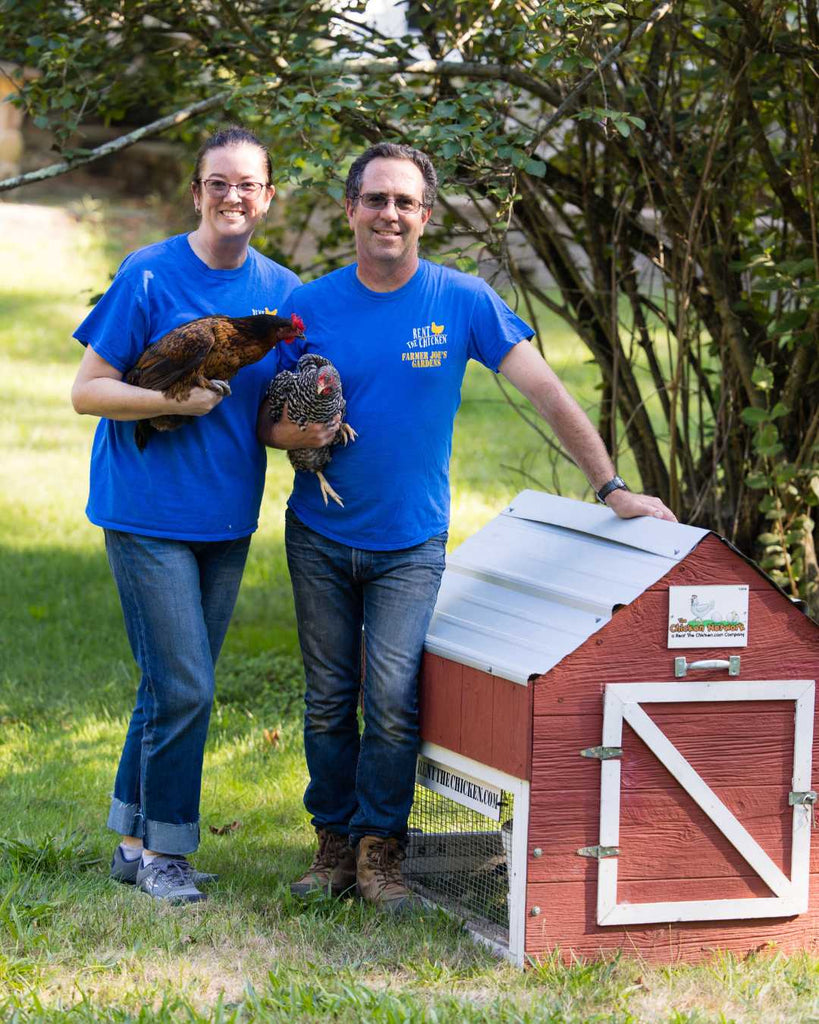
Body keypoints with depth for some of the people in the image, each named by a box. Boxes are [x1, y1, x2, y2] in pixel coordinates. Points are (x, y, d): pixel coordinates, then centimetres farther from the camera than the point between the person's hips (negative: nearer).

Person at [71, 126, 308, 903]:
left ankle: (134, 840, 23)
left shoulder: (281, 291, 6)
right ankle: (162, 850, 6)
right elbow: (87, 390, -8)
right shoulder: (149, 277, -10)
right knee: (183, 686, -7)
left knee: (174, 685, 11)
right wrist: (175, 400, -22)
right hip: (149, 509, -5)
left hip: (227, 516, 5)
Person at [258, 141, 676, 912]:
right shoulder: (310, 307, -3)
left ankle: (380, 849, 2)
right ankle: (334, 842, 20)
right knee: (328, 698, 7)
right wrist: (297, 431, -19)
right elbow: (268, 421, 5)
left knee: (394, 696, -11)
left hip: (411, 540, -2)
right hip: (321, 536, 2)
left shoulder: (462, 301, -7)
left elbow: (546, 392, -7)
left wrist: (610, 486, -13)